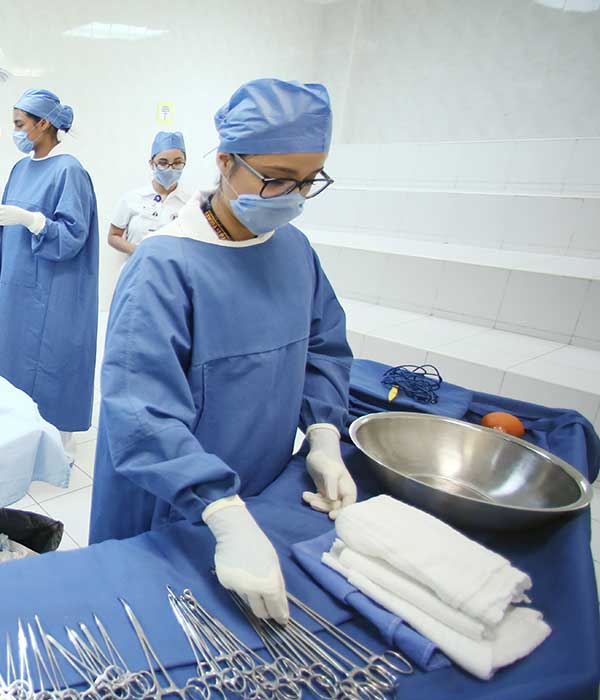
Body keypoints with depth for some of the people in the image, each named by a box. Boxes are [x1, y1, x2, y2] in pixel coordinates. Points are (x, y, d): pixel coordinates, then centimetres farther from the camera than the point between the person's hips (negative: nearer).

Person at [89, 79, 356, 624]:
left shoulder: (294, 248, -3)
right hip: (168, 514, -5)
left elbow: (324, 348, 5)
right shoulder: (165, 266, -24)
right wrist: (227, 517, -37)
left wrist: (323, 439, -8)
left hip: (263, 492, 6)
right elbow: (142, 414, -30)